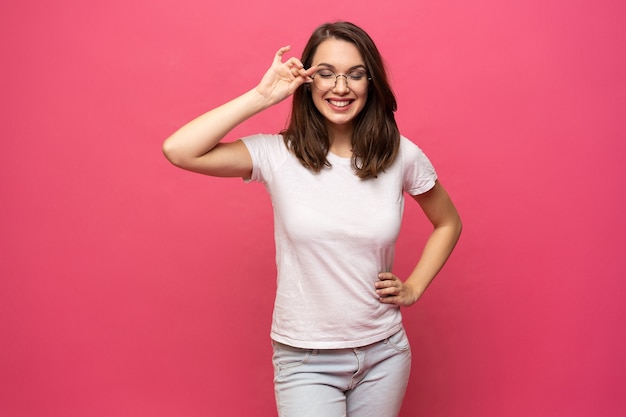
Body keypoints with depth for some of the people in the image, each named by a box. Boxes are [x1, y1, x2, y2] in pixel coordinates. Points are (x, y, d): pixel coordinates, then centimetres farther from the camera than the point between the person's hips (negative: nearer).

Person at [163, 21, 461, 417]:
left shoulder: (401, 155, -5)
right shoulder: (278, 155, -10)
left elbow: (448, 223, 12)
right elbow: (178, 150, -23)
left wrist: (414, 287, 2)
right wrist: (263, 95, -19)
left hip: (384, 354, 3)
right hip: (306, 361, -2)